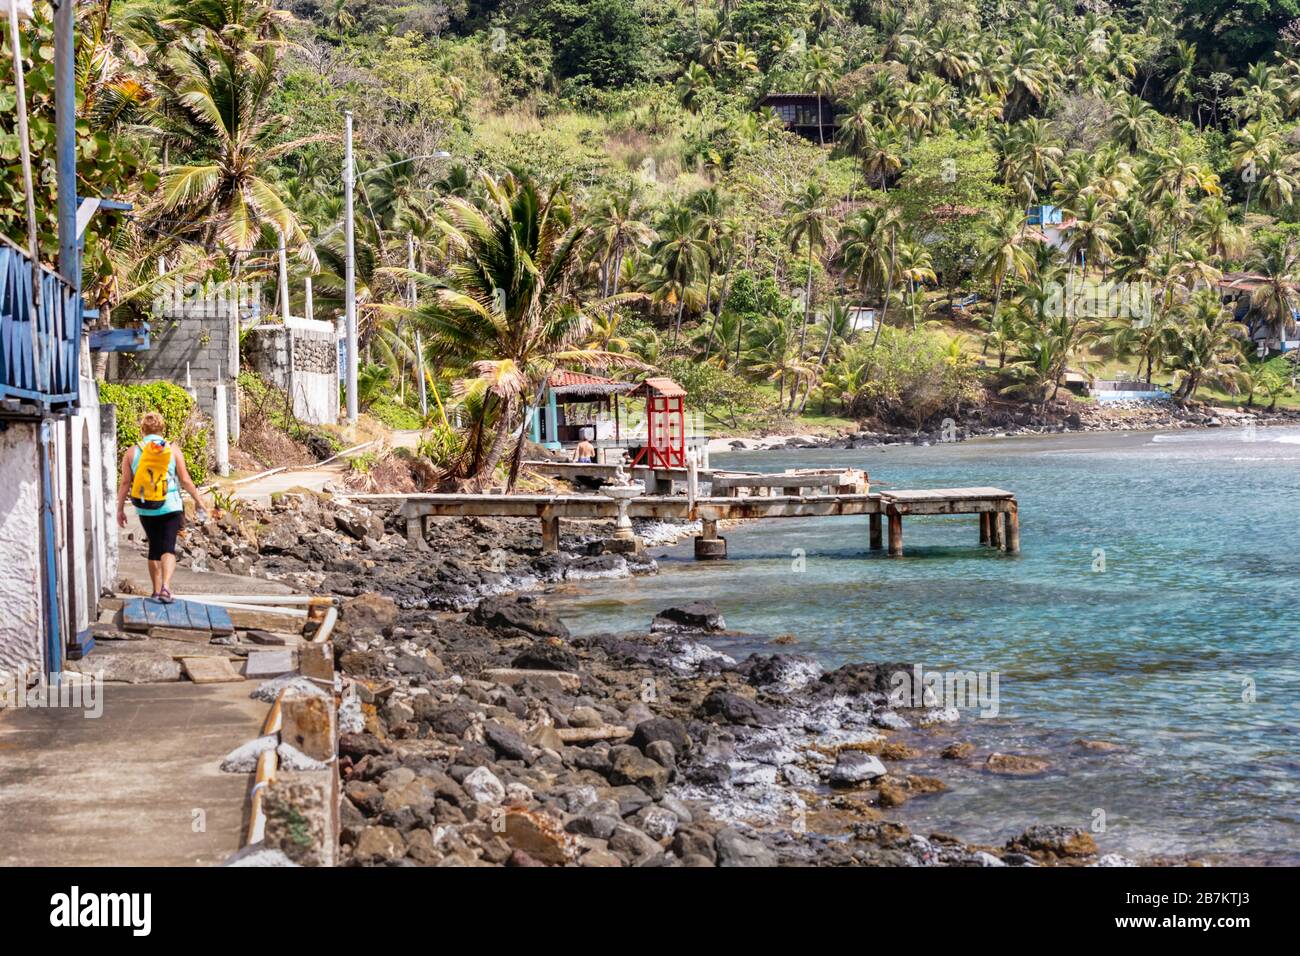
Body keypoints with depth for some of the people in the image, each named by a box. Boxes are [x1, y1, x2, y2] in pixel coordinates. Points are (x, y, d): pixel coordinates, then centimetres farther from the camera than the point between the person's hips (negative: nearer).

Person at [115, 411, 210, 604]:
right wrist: (198, 499, 11)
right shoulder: (173, 449, -2)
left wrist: (120, 509, 9)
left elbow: (125, 483, 1)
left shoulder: (132, 452, 0)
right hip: (170, 507, -2)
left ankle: (156, 590, 23)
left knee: (154, 548, 16)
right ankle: (165, 587, -23)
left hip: (145, 509, 2)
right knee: (168, 548, -4)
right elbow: (185, 479, -1)